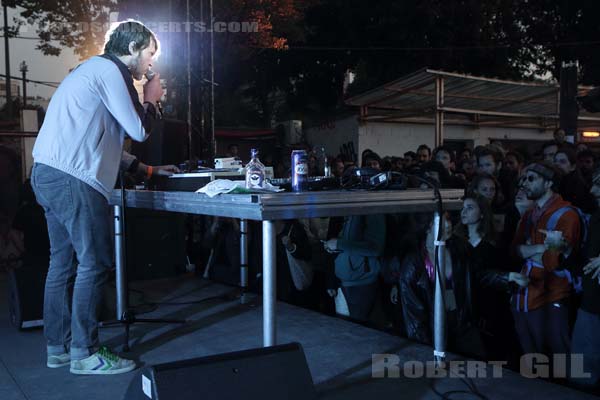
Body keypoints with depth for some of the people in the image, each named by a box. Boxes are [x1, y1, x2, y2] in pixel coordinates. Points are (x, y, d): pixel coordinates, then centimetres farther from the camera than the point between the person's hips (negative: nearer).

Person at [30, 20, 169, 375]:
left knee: (64, 262, 13)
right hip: (72, 179, -10)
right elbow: (139, 131, -10)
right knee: (95, 263, -6)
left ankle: (58, 348, 20)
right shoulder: (111, 70, -7)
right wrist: (151, 100, 9)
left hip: (48, 174, 10)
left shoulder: (96, 69, 25)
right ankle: (85, 353, 1)